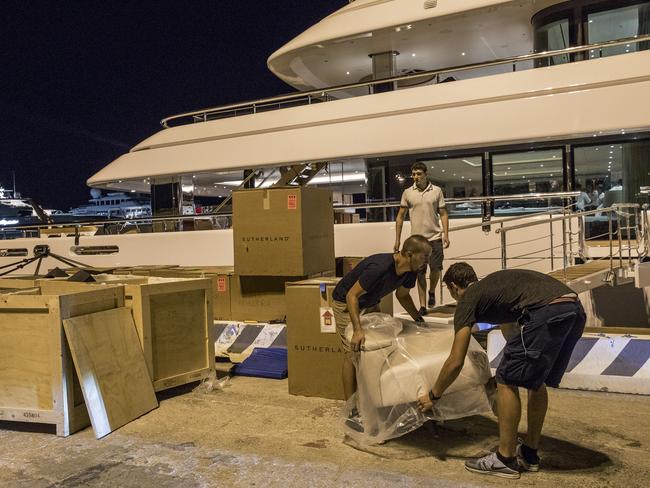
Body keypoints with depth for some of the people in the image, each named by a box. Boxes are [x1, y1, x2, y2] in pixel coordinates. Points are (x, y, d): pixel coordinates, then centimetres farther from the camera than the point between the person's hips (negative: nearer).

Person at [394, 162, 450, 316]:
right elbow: (400, 216, 7)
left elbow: (443, 214, 4)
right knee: (420, 273, 3)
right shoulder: (407, 193, 3)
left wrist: (446, 235, -7)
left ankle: (432, 292, 27)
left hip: (434, 237, 0)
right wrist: (397, 240, 4)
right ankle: (423, 306, 11)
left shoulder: (437, 191, 2)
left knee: (436, 268, -4)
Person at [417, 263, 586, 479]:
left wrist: (433, 396, 23)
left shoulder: (467, 300, 11)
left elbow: (455, 362, 9)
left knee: (508, 382, 5)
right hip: (576, 310, 9)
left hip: (547, 313, -9)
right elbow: (511, 333, 49)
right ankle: (529, 453, 33)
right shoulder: (493, 284, 34)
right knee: (536, 381, 23)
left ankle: (505, 460, 16)